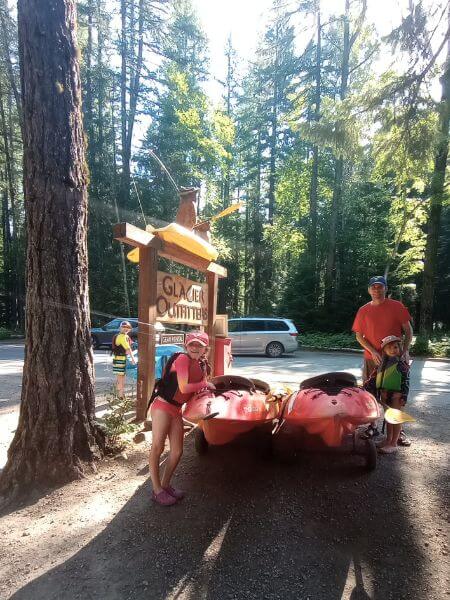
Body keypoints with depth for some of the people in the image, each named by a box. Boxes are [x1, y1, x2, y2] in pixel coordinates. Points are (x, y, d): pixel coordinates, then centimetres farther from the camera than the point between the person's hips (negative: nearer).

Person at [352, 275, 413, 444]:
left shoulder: (396, 306, -2)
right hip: (372, 358, 2)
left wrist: (404, 351, -11)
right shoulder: (363, 310, 3)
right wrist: (373, 352, -9)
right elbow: (359, 336, 4)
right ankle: (372, 426, 21)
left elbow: (408, 330, 1)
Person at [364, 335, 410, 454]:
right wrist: (367, 384, 10)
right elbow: (375, 376, 16)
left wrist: (404, 397, -15)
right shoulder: (382, 364, 8)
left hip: (396, 394, -6)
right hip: (384, 394, 6)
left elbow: (406, 381, -11)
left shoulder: (401, 364, -9)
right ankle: (388, 439, 28)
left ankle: (393, 444, 9)